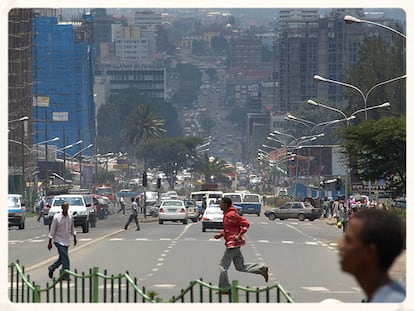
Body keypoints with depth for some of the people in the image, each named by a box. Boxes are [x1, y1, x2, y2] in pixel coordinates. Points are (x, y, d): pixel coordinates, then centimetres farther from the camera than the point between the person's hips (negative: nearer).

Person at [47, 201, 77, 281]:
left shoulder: (71, 216, 2)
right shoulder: (57, 217, -13)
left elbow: (72, 228, 17)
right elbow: (52, 230, -8)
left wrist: (74, 237, 17)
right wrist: (50, 242, -8)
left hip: (66, 241, 6)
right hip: (59, 240, -6)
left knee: (62, 258, 13)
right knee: (65, 257, -13)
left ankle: (51, 268, 36)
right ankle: (65, 276, -8)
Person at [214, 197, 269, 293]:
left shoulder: (231, 215, -17)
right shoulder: (227, 214, 13)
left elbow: (245, 224, -19)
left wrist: (239, 235, -25)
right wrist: (220, 234, 13)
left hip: (233, 244, -10)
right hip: (234, 245, 10)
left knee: (223, 266, -3)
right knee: (240, 267, 13)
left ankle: (224, 288, 3)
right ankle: (262, 268, 11)